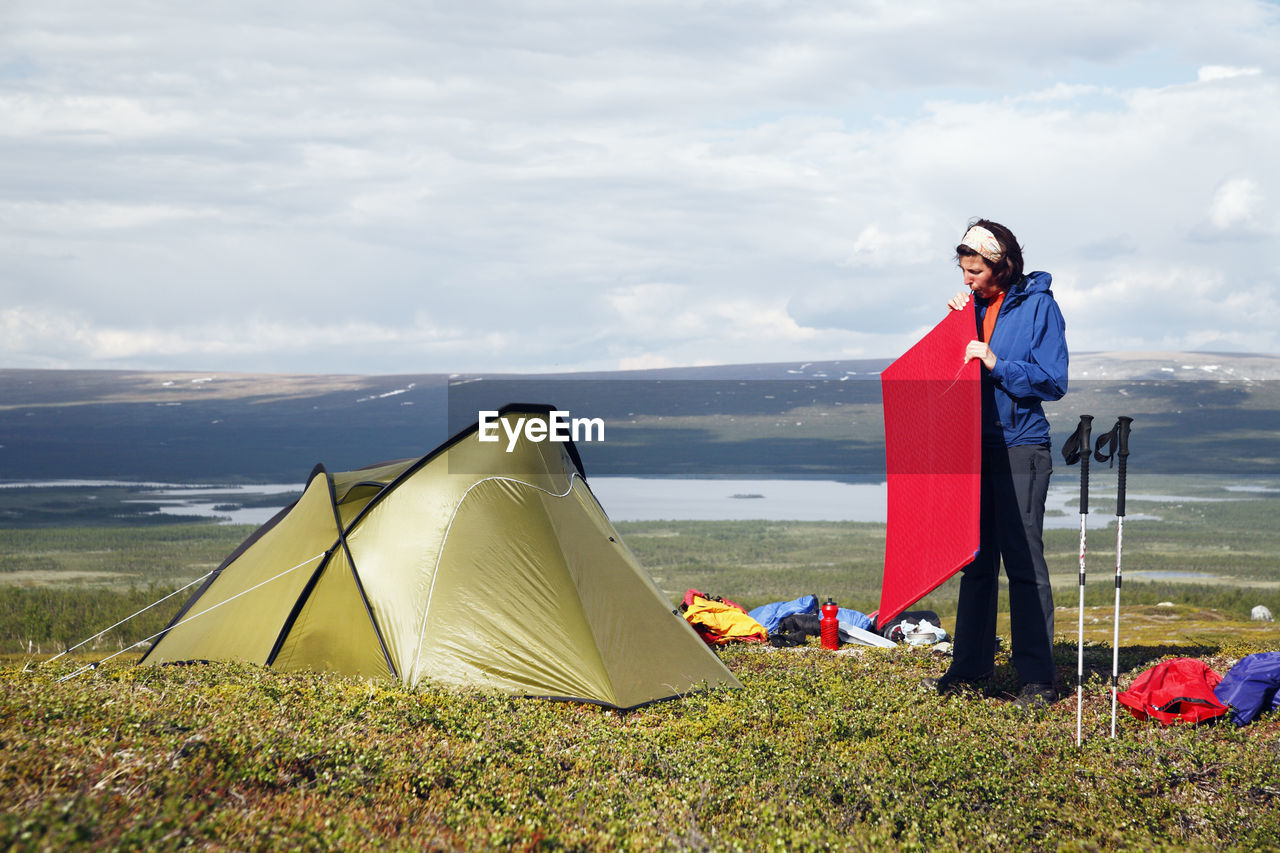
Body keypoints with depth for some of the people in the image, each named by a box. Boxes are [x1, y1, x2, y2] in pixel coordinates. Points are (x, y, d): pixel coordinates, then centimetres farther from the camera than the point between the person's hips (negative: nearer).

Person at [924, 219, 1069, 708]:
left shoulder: (1038, 305, -6)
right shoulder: (974, 304, 12)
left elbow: (1053, 381, -10)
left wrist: (996, 364, -19)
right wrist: (955, 319, 3)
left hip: (1021, 450, -6)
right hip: (977, 448, 6)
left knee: (1024, 562, -6)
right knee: (976, 561, 11)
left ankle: (1037, 679, -1)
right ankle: (971, 667, 19)